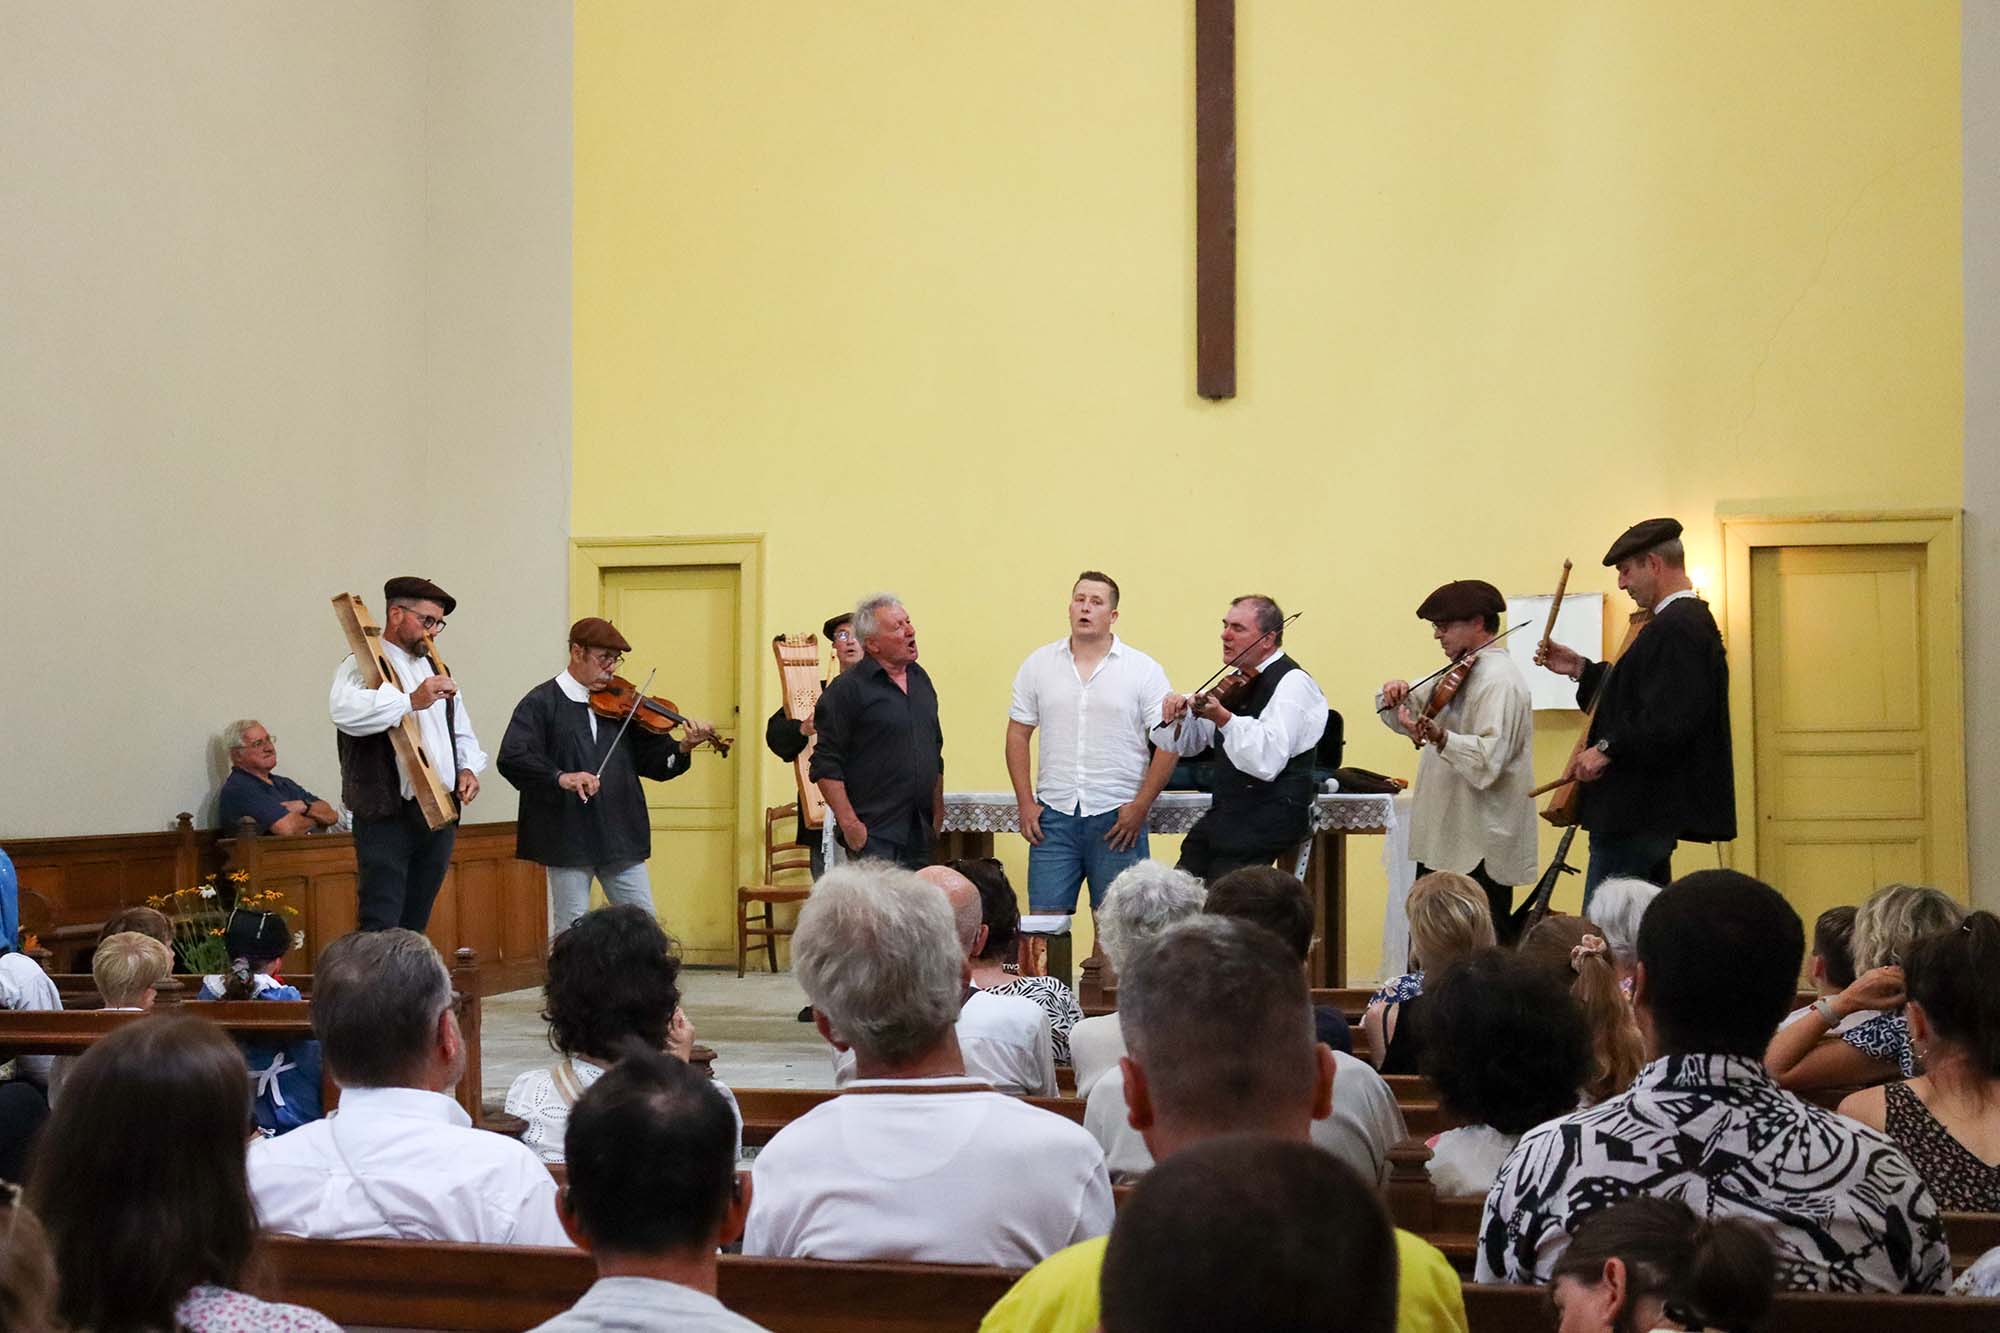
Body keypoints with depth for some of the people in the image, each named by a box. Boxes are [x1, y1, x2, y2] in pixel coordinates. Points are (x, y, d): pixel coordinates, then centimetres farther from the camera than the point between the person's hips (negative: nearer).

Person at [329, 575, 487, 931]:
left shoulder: (436, 672, 21)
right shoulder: (363, 665, -6)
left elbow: (462, 733, 29)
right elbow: (345, 711, -28)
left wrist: (468, 768, 8)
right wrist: (412, 701, -35)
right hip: (386, 815, -7)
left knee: (415, 925, 11)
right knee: (380, 928, -10)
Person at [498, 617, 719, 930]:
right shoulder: (541, 703, -3)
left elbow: (651, 761, 9)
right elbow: (512, 759, -15)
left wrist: (682, 748, -11)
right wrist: (560, 777, -30)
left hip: (621, 837, 4)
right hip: (569, 839, -4)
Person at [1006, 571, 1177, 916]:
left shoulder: (1144, 670, 1)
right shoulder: (1038, 664, 8)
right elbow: (1018, 735, 11)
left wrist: (1140, 806, -8)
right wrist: (1026, 803, 3)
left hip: (1117, 818, -2)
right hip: (1053, 815, 2)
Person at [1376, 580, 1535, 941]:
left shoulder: (1499, 679, -14)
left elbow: (1489, 758, -27)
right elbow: (1405, 717, 21)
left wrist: (1439, 737, -41)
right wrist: (1396, 696, 0)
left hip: (1479, 849, -10)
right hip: (1443, 841, 10)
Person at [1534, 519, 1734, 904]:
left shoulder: (1677, 629, -18)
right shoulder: (1689, 620, 17)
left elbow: (1672, 719, -28)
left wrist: (1608, 748, -22)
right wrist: (1582, 670, 19)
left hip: (1638, 814, -11)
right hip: (1650, 812, 11)